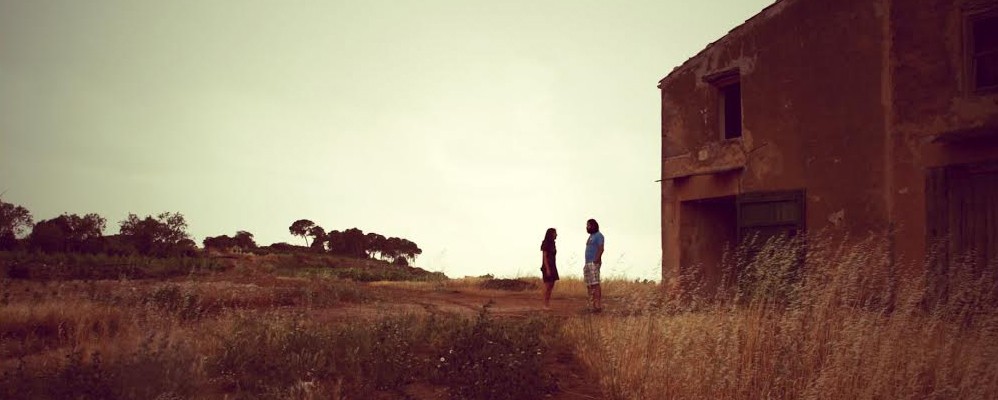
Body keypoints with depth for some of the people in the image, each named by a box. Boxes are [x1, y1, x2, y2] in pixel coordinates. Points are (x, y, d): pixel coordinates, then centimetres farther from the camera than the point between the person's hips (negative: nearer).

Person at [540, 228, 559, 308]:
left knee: (551, 286, 6)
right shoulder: (546, 243, -9)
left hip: (553, 267, 8)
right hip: (547, 267, -8)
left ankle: (548, 304, 8)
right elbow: (544, 257, -14)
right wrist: (547, 269, -20)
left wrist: (554, 269, 14)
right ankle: (545, 304, -7)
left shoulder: (552, 244, 16)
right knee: (547, 286, -9)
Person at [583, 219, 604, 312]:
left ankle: (598, 305, -18)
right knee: (589, 285, 5)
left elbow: (601, 248, -15)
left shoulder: (598, 235, -4)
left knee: (595, 284, -15)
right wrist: (586, 264, 18)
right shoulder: (591, 236, 23)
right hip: (588, 264, 10)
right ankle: (593, 305, 6)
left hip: (594, 263, -10)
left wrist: (596, 260, -24)